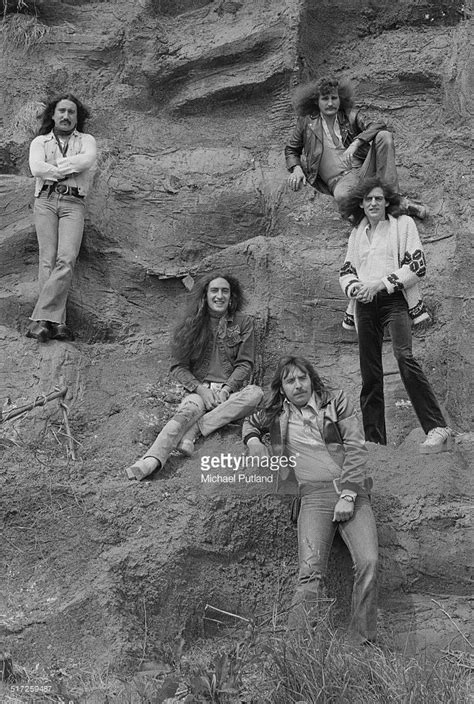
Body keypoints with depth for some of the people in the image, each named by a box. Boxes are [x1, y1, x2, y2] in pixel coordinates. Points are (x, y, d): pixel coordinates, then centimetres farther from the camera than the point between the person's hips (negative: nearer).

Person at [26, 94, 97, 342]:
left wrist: (55, 167, -3)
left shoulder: (86, 140, 18)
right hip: (45, 200, 0)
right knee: (48, 260, -13)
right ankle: (56, 323, -19)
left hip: (73, 203, 0)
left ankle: (40, 321, -23)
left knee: (66, 260, -20)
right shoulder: (39, 142, 18)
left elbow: (88, 159, -6)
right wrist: (72, 170, -2)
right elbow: (37, 168, -3)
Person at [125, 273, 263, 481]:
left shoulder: (243, 323, 9)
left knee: (255, 393, -32)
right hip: (199, 389, -1)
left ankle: (193, 431, -35)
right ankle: (151, 460, -58)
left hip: (232, 390, 1)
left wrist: (226, 389, -13)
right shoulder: (190, 325, 8)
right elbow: (178, 367, 4)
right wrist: (201, 389, -13)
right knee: (185, 413, -33)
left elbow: (245, 364, 4)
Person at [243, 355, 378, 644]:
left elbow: (357, 448, 4)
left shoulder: (335, 400, 12)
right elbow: (250, 422, 42)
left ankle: (362, 642, -17)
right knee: (310, 571, -23)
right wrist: (253, 439, 16)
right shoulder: (277, 414, 20)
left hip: (351, 491, 0)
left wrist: (347, 496, -7)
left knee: (369, 562, -24)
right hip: (314, 495, 0)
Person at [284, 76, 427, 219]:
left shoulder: (350, 115, 12)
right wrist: (296, 169, 1)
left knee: (384, 136, -21)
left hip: (364, 170, 3)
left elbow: (379, 126, -3)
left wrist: (356, 143, -19)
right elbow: (291, 150, 23)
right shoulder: (306, 122, 12)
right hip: (340, 180, -3)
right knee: (342, 196, -40)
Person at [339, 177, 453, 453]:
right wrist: (354, 287, -4)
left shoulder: (404, 224, 7)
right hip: (365, 304, 5)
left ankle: (438, 430, -29)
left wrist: (380, 284, -11)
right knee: (369, 371, 2)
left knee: (404, 356, -26)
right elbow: (346, 271, 21)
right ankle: (374, 439, 6)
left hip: (395, 299, -5)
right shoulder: (357, 233, 21)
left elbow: (417, 266, -2)